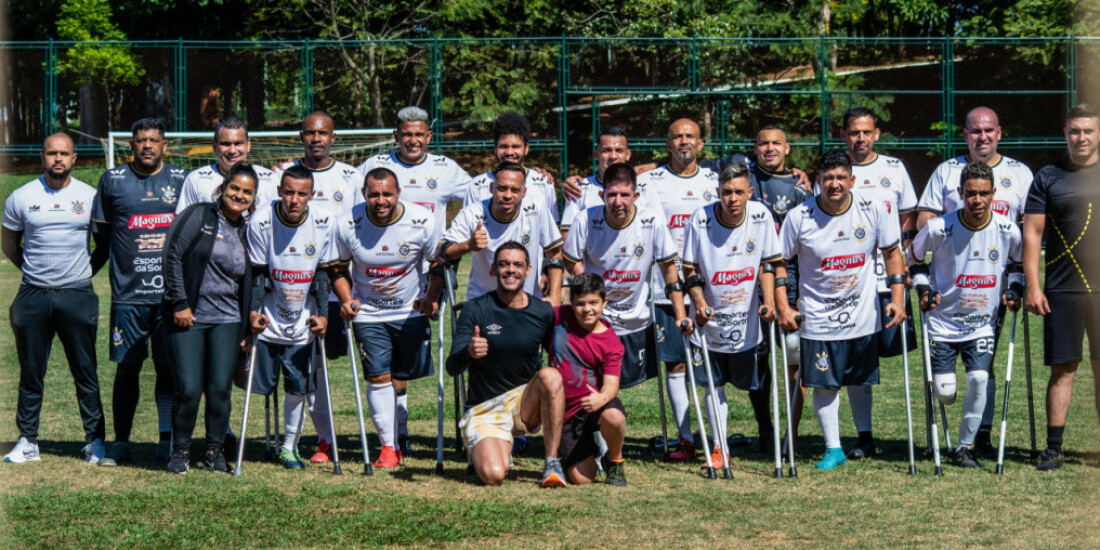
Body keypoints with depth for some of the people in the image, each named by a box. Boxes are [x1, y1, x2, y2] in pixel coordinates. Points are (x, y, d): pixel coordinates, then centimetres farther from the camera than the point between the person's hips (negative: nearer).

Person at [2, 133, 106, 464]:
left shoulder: (90, 197, 2)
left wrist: (87, 270, 7)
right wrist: (34, 269, 10)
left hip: (77, 296, -1)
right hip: (33, 296, 1)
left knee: (86, 372, 1)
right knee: (31, 372, 5)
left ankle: (95, 440, 9)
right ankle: (27, 442, 12)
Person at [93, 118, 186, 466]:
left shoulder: (182, 180, 8)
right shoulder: (112, 181, 6)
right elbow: (101, 236, 14)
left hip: (171, 293, 0)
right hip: (128, 293, 0)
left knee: (169, 368, 1)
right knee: (127, 368, 3)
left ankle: (168, 443, 6)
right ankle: (120, 444, 10)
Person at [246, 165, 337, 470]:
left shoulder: (325, 222, -11)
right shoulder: (261, 221, -14)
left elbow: (323, 272, -2)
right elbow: (257, 271, -7)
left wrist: (322, 314, -6)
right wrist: (253, 310, -15)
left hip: (304, 321, 1)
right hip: (269, 318, -1)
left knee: (298, 387, 2)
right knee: (263, 382, 2)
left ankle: (290, 446, 18)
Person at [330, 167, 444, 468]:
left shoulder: (423, 221, -15)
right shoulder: (348, 225, -14)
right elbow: (338, 267, 2)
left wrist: (432, 298, -15)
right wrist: (347, 300, -13)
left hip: (411, 311, 1)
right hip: (368, 314, -1)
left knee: (401, 377, 7)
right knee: (379, 378, -7)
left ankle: (398, 435, 27)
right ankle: (388, 445, 1)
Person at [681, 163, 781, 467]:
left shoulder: (761, 216, -10)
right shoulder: (700, 220, -15)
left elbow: (767, 264, -1)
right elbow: (690, 269, -6)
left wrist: (769, 301, -13)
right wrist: (699, 303, -19)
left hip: (748, 317, 1)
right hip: (711, 317, -1)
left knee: (756, 382, 14)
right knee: (714, 383, 0)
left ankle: (765, 431, 38)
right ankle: (719, 447, 9)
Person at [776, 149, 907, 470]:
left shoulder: (873, 211, -7)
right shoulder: (799, 217, -10)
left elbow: (892, 252, 4)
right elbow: (780, 263, -1)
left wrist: (897, 298, -5)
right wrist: (783, 307, -9)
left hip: (863, 316, 1)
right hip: (818, 319, -1)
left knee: (861, 382, 10)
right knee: (824, 384, -2)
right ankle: (833, 449, 9)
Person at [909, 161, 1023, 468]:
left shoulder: (1007, 230, -8)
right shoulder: (939, 229, -15)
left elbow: (1018, 262, 14)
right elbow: (914, 258, 4)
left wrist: (1015, 289, -3)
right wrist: (923, 288, -10)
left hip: (982, 324, 1)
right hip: (942, 323, -1)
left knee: (979, 380, -16)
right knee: (944, 393, -4)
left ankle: (965, 448, 0)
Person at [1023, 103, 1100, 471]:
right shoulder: (1048, 178, 5)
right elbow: (1032, 233, 3)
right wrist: (1032, 286, -4)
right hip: (1063, 290, -1)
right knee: (1063, 368, 1)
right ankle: (1053, 448, 7)